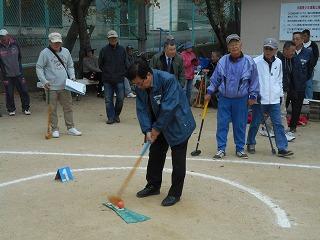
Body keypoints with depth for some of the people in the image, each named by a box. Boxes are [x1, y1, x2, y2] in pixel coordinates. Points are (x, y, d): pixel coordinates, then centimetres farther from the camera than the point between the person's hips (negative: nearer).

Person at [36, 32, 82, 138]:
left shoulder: (66, 52, 12)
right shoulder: (45, 53, -3)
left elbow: (70, 66, 19)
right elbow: (39, 68, -4)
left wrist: (72, 77, 3)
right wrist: (44, 81, -16)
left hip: (65, 86, 4)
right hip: (51, 87, -4)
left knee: (68, 107, 8)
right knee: (52, 109, 3)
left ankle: (71, 128, 17)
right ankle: (55, 129, 13)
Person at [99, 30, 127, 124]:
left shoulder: (122, 49, 5)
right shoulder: (104, 50, 2)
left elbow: (126, 64, 11)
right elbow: (100, 64, 10)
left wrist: (123, 73, 3)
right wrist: (106, 72, 5)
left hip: (119, 79, 0)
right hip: (107, 80, 0)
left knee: (120, 98, 1)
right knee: (108, 100, 2)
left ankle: (116, 115, 22)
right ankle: (111, 117, 10)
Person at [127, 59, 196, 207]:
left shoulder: (168, 80, -31)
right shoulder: (140, 87, -9)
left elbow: (168, 108, -31)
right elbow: (142, 109, -8)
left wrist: (157, 129, -23)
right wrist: (147, 130, -21)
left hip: (178, 124, -7)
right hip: (159, 126, 7)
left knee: (178, 160, 0)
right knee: (155, 154, 14)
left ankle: (175, 193, 11)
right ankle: (153, 186, 31)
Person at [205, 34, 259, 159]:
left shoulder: (249, 62, -6)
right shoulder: (222, 61, -2)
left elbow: (254, 81, 2)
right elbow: (215, 79, 8)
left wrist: (253, 96, 1)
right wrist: (209, 92, 6)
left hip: (241, 99, -1)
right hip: (224, 98, 1)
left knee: (240, 125, 8)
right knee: (222, 124, 2)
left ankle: (240, 149, 22)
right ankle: (221, 149, 13)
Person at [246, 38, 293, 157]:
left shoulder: (278, 62, 7)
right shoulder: (256, 62, -8)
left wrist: (280, 93, 17)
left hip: (274, 99, 3)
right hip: (259, 99, -3)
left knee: (278, 124, 0)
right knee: (255, 123, 9)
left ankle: (282, 148, 1)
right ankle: (251, 143, 27)